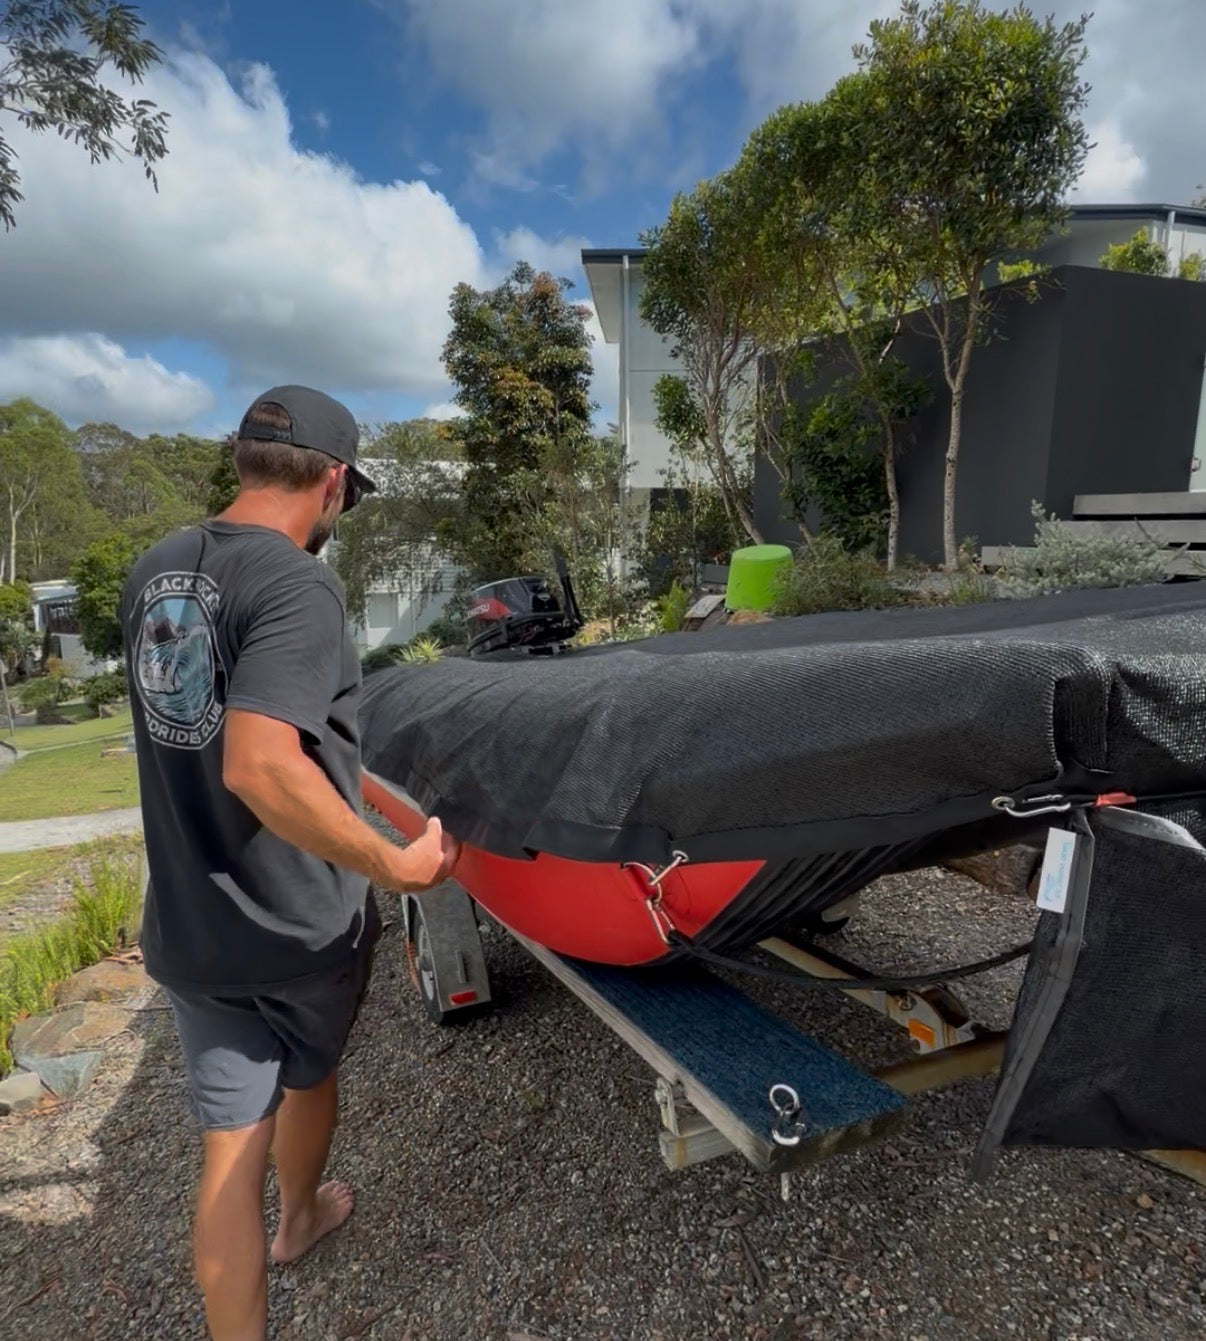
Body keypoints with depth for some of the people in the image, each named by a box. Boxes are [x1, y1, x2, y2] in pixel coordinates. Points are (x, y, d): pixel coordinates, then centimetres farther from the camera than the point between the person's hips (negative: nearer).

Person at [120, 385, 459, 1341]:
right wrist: (394, 865, -25)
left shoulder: (152, 572, 2)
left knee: (230, 1139, 14)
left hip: (190, 925, 4)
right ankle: (303, 1214, 54)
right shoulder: (297, 584, -23)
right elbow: (259, 767, -34)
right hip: (304, 922, -4)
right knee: (309, 1076, 26)